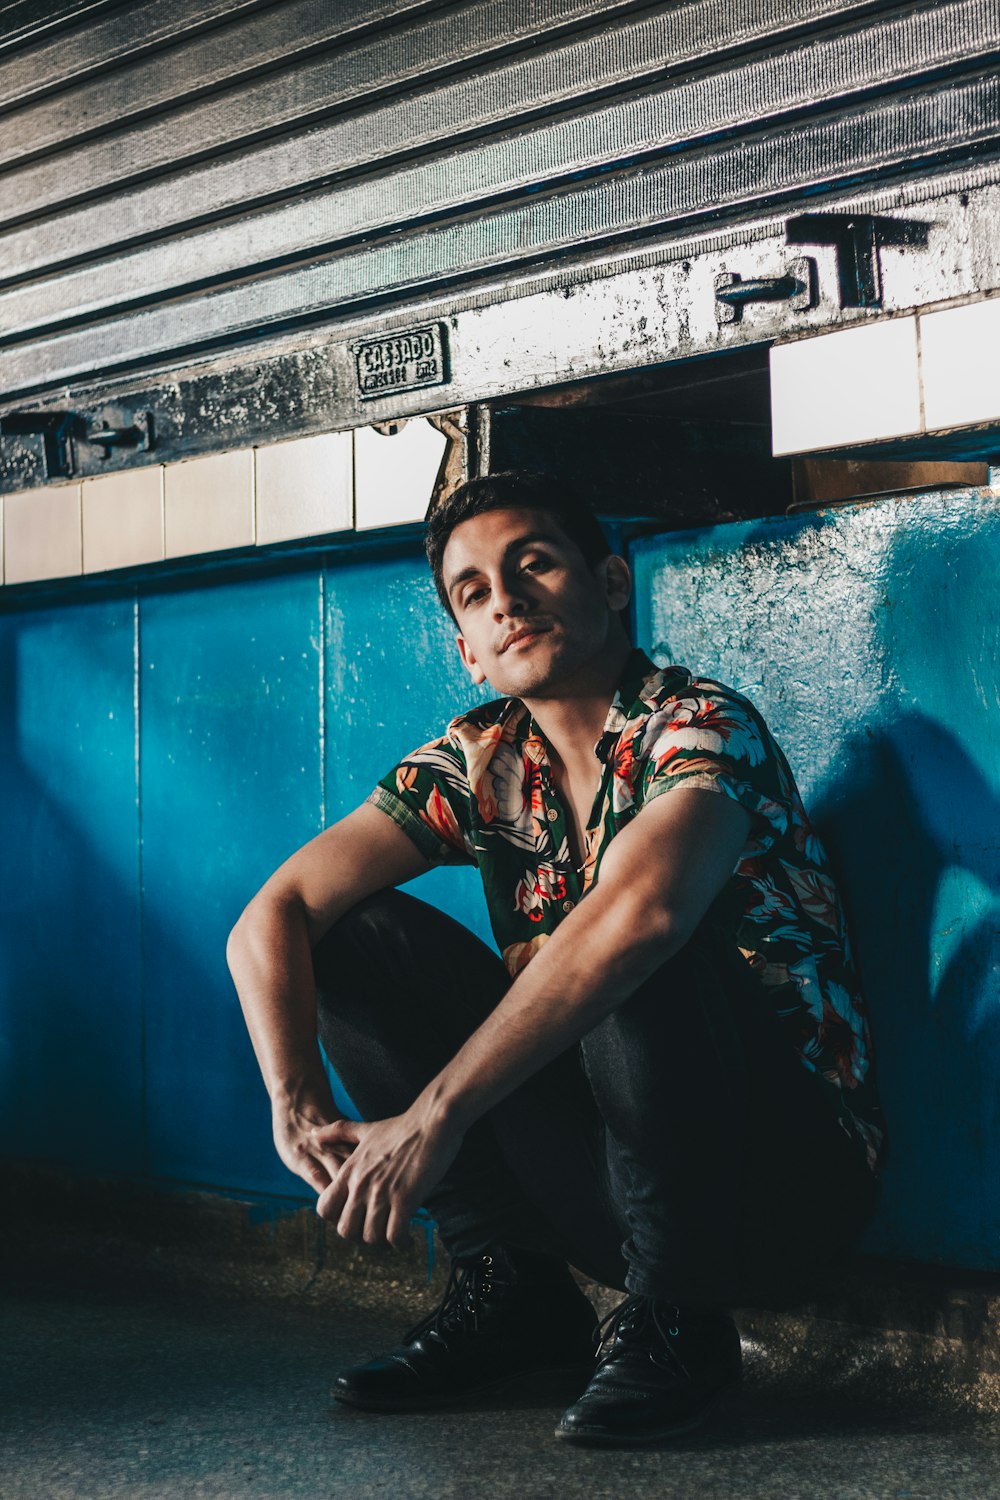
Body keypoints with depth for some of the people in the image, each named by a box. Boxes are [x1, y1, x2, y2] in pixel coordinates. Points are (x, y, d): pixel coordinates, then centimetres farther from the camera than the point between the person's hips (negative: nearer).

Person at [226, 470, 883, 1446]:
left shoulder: (700, 726, -16)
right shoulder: (478, 763, 2)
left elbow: (638, 910, -37)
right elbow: (273, 915, -7)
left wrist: (434, 1114, -39)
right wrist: (300, 1110, -24)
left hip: (790, 1172, -5)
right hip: (594, 1172, 6)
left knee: (643, 953, -34)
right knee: (356, 935, -7)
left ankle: (676, 1315, -13)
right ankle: (511, 1291, 0)